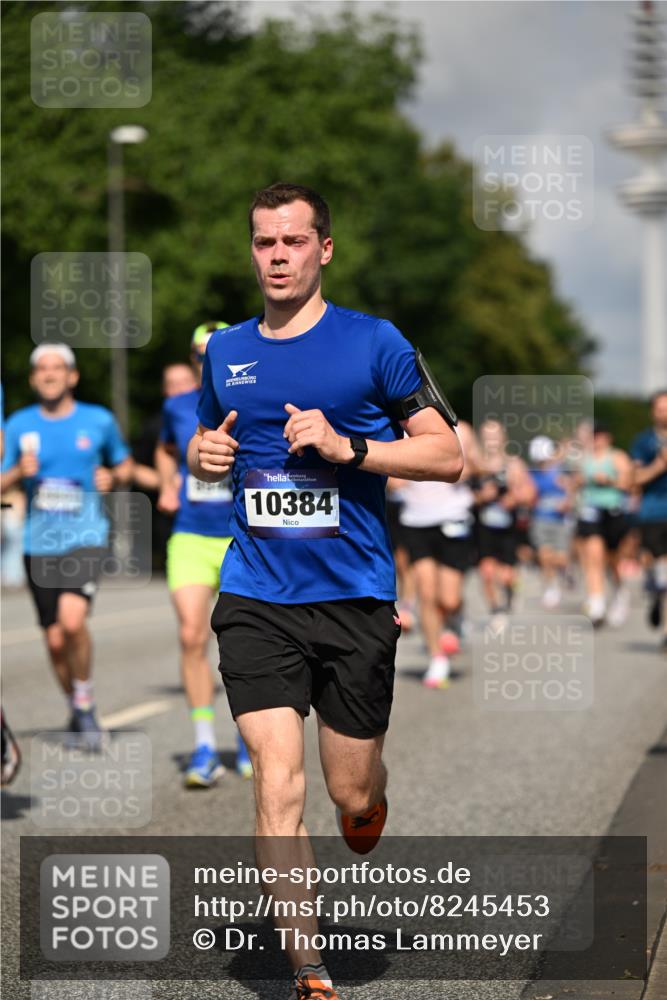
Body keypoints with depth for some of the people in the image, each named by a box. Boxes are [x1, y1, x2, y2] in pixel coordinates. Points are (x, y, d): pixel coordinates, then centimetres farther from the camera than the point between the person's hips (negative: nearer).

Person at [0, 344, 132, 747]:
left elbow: (125, 463, 18)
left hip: (86, 536, -2)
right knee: (55, 640, 4)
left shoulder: (99, 421, 3)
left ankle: (85, 702, -3)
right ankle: (78, 711, 28)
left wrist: (113, 476, -4)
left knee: (72, 619, -25)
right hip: (39, 543, 2)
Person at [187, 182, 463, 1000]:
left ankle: (368, 795, 45)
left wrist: (347, 447, -16)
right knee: (278, 787, -10)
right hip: (255, 600, 2)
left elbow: (447, 456, -3)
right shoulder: (225, 351, 10)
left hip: (354, 596, -2)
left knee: (351, 793, 7)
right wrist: (205, 457, 1)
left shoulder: (374, 343, -2)